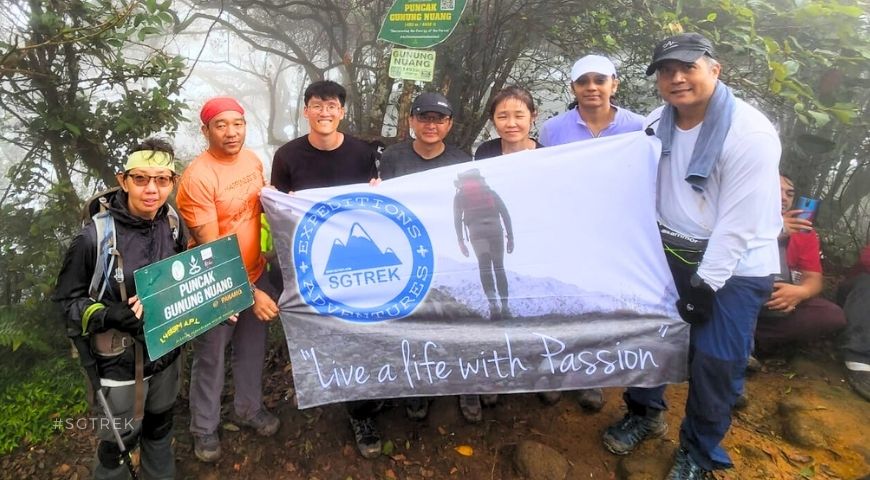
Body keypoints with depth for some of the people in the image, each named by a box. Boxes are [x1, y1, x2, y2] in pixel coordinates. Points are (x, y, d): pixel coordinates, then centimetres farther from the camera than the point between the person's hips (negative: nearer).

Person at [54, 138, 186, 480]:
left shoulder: (172, 225, -6)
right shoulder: (95, 236, -22)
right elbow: (67, 299, -12)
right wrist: (111, 315, -28)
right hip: (120, 359, -5)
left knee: (160, 424, 26)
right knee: (120, 438, 13)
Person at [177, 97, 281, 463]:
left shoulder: (252, 160, -2)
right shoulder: (197, 177, -23)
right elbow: (210, 247, -24)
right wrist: (250, 293, -25)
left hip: (255, 274, 6)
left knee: (252, 349, 22)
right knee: (210, 359, 13)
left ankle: (248, 408, 46)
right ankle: (204, 427, 36)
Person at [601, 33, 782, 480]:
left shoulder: (750, 133, -21)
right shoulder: (657, 122, -2)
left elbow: (739, 221, -21)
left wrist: (706, 284, -19)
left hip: (735, 265, -5)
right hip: (669, 251, 5)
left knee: (715, 363, -1)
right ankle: (645, 412, 38)